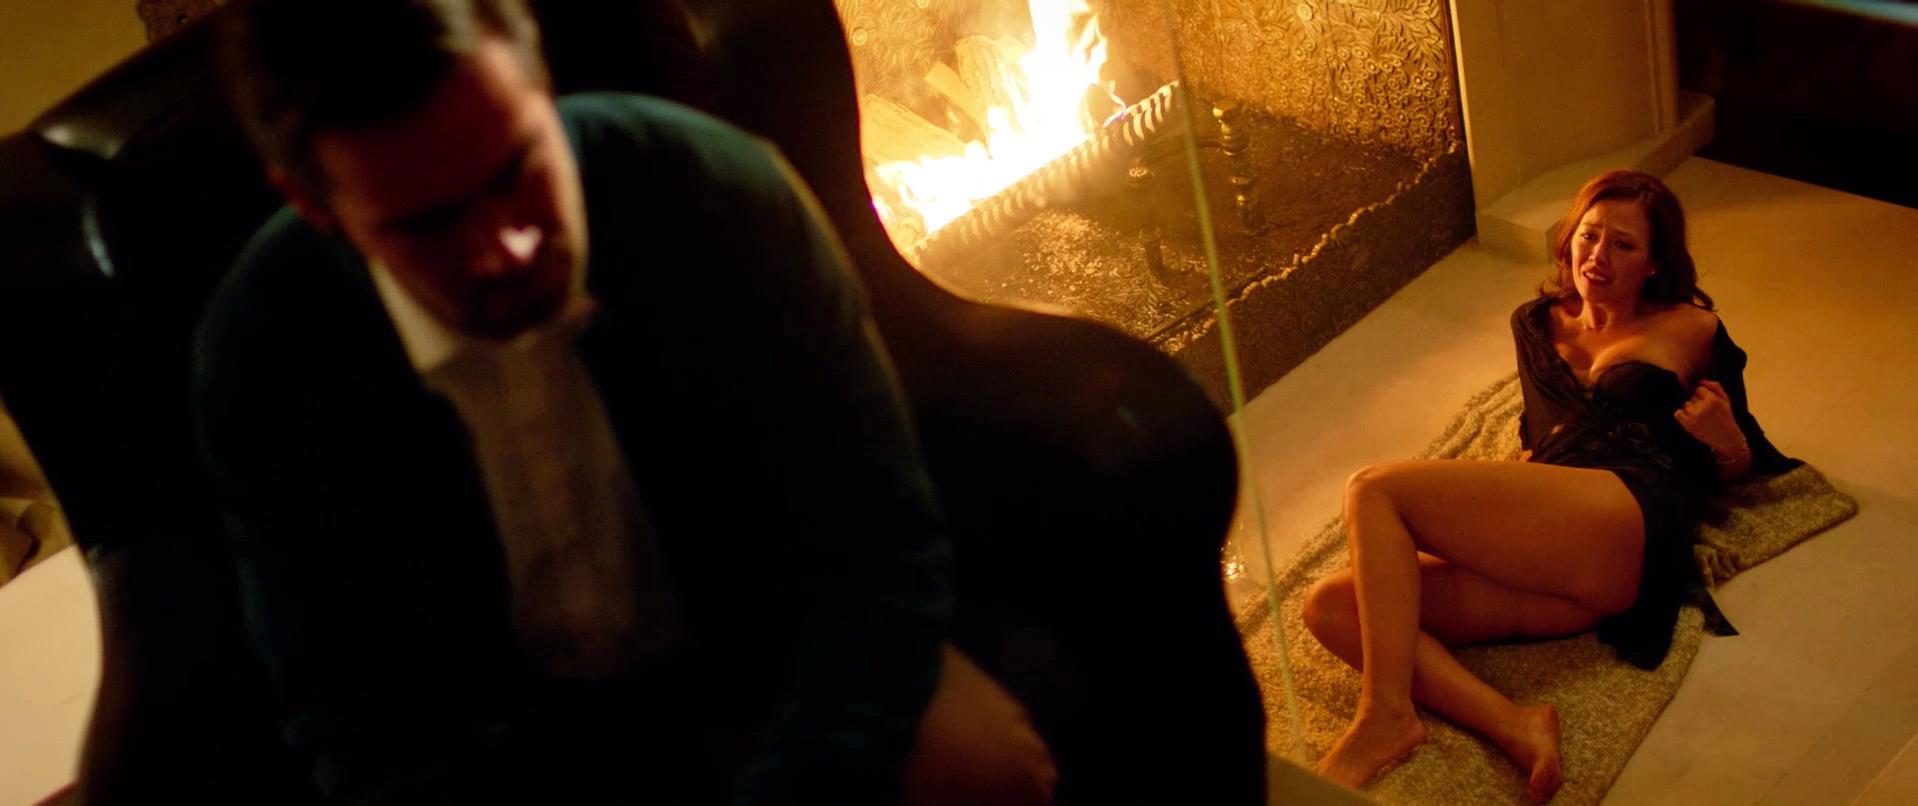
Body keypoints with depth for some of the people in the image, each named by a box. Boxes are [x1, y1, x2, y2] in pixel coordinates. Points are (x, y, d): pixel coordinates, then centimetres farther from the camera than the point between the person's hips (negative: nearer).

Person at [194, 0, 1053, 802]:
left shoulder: (716, 191, -21)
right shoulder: (258, 359, -18)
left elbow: (877, 543, -19)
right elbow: (356, 707, -13)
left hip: (762, 659, 1)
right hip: (507, 726, 0)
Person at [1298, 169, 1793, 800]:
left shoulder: (1689, 329, 16)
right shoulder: (1537, 324, 28)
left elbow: (1743, 463, 22)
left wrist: (1725, 441, -2)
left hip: (1623, 522, -6)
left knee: (1375, 490, -19)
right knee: (1331, 607, -17)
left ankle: (1387, 714, -25)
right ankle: (1513, 726, -31)